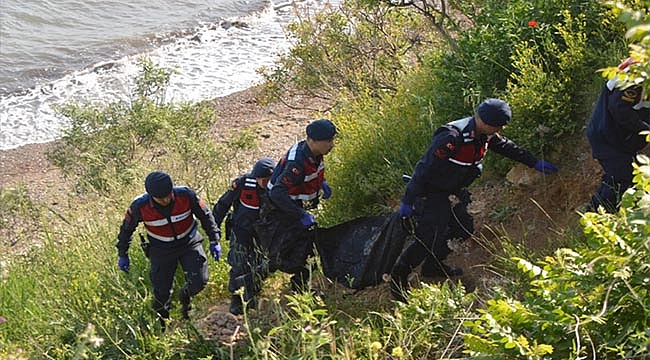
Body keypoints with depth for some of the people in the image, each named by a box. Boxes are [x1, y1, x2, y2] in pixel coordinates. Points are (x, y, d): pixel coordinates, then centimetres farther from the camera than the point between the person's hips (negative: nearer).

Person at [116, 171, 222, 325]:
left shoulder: (186, 195, -25)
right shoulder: (140, 206, -25)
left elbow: (205, 215, -7)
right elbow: (127, 228, -4)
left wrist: (214, 240, -3)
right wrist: (122, 254, 4)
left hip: (189, 243, 1)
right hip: (161, 250, 0)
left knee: (199, 282, -12)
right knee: (162, 293, 3)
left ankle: (184, 297, 24)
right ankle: (161, 327, 30)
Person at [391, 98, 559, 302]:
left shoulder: (485, 135, -4)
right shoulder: (452, 138, -32)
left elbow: (507, 147, 16)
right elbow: (425, 169, -29)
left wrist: (535, 163, 24)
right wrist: (407, 201, -25)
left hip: (453, 191, 9)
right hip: (430, 192, -9)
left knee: (464, 230, 11)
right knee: (428, 238, -15)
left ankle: (435, 264, 29)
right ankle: (398, 279, -1)